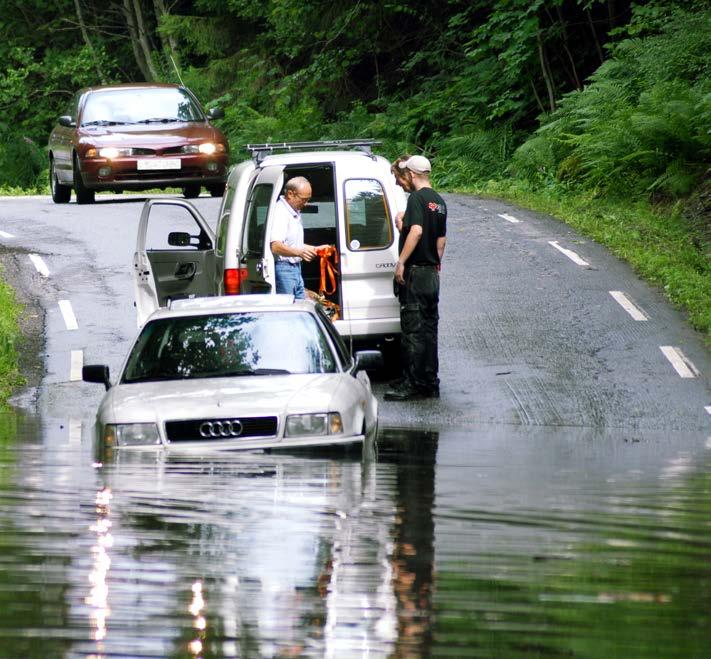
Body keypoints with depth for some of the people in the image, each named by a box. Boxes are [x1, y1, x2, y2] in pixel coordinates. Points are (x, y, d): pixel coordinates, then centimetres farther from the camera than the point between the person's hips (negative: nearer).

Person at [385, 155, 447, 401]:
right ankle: (430, 384, 14)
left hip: (415, 272, -9)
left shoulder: (417, 198, -13)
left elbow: (416, 231, -26)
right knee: (429, 330, 12)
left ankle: (412, 384, -8)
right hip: (432, 274, 9)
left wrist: (401, 262, -25)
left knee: (413, 330, -7)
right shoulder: (438, 201, 15)